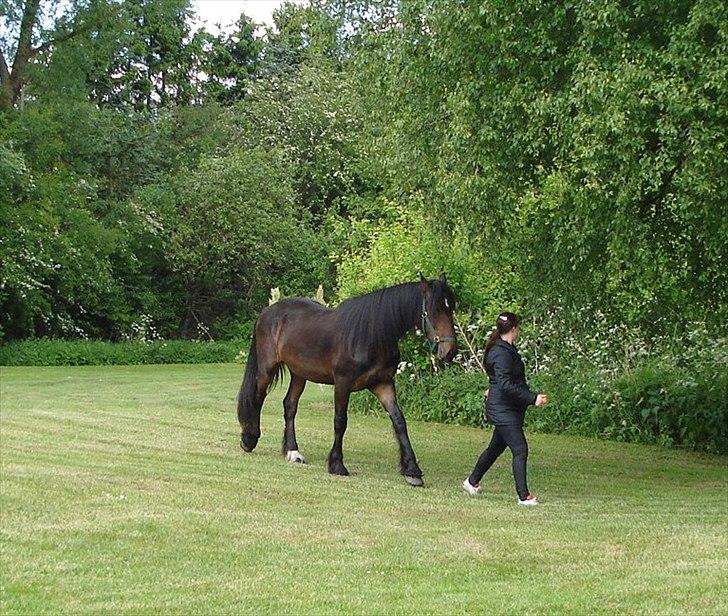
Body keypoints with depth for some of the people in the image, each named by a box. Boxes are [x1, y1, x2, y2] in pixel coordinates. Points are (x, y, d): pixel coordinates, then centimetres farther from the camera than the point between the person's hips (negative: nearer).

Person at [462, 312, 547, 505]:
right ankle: (524, 496, -10)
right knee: (520, 449, -12)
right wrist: (532, 398, -29)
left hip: (508, 409, 10)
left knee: (496, 447, 20)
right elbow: (506, 385, -27)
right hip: (503, 410, -10)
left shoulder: (507, 349, 12)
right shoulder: (502, 353, -20)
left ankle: (472, 482, 35)